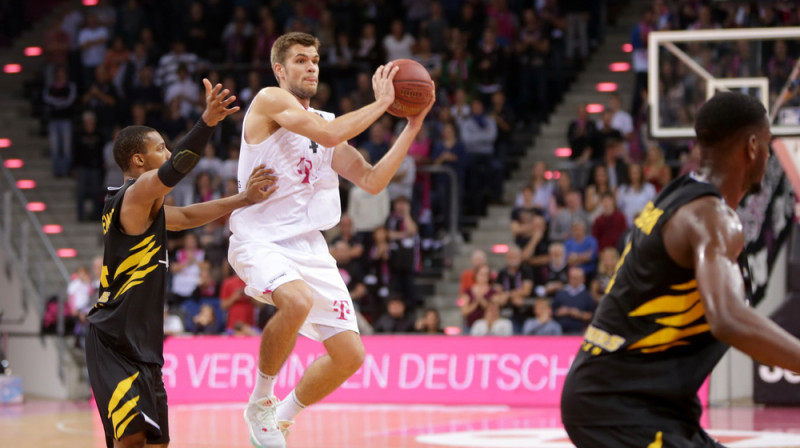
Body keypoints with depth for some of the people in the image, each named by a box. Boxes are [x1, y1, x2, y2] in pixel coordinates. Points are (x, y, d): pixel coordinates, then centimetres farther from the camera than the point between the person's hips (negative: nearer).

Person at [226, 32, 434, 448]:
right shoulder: (270, 101, -5)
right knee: (297, 301, -38)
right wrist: (380, 104, -8)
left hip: (309, 246, 8)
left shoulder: (325, 121, 17)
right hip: (260, 240, -8)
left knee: (350, 355, 2)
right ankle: (260, 402, -15)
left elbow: (372, 180, 13)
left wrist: (412, 127, 8)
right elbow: (328, 134, -19)